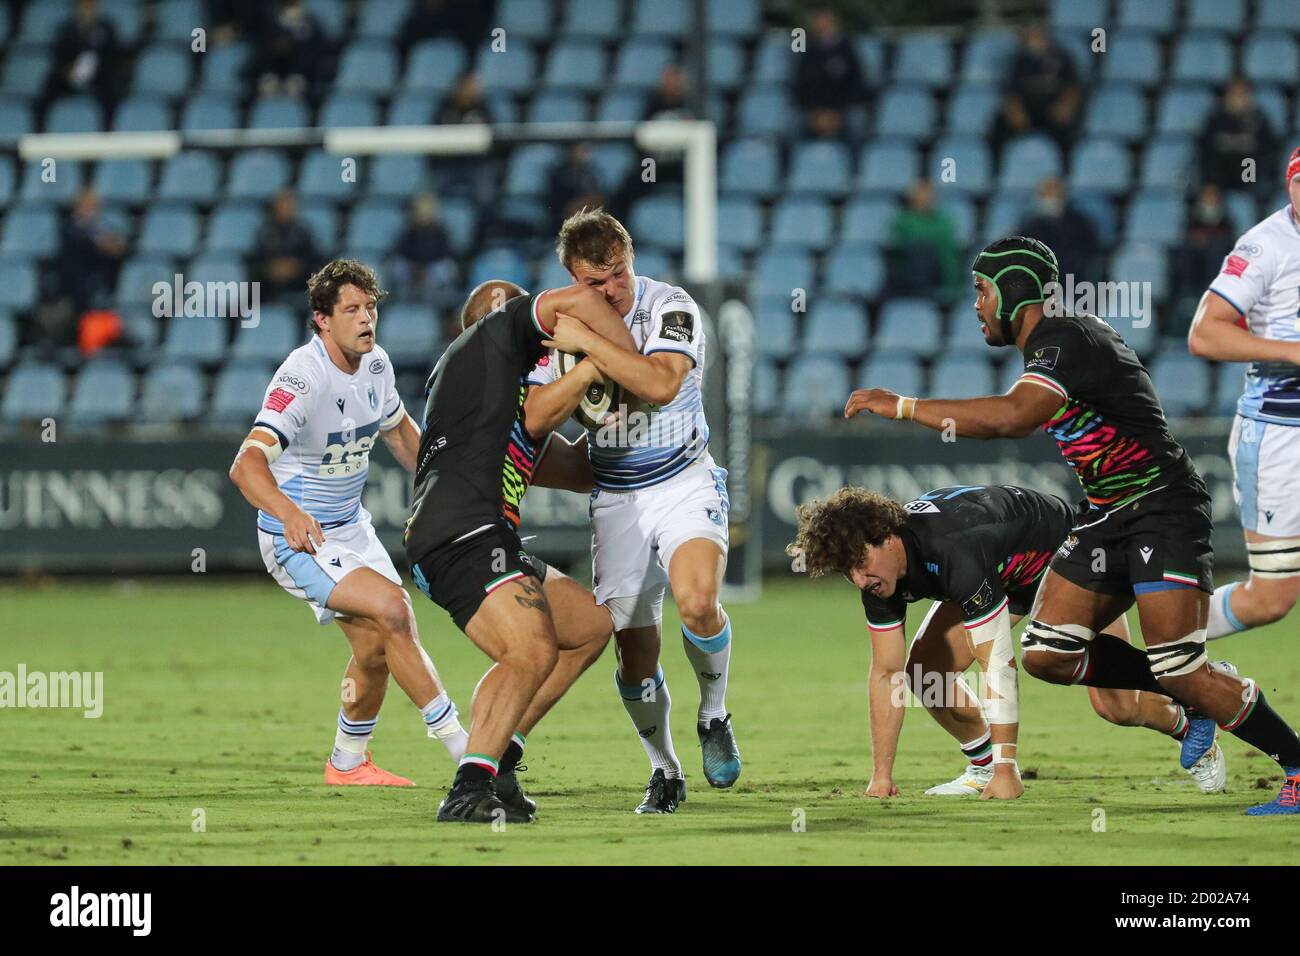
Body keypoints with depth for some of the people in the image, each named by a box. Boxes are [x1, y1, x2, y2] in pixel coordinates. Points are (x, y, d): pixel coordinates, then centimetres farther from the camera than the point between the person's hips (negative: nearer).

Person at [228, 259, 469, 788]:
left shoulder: (375, 365, -3)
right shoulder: (302, 379, -28)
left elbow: (400, 431, 19)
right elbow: (247, 465, -41)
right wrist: (290, 515, -58)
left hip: (351, 526, 8)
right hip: (299, 539, -8)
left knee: (376, 647, 8)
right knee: (392, 609, -22)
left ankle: (348, 763, 31)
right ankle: (459, 743, -15)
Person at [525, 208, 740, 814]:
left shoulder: (669, 308, -12)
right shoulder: (563, 323, -1)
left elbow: (660, 383, -30)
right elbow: (537, 419, -9)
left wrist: (591, 343, -28)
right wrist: (589, 367, -22)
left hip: (684, 484, -3)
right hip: (614, 498, 3)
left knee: (696, 602, -29)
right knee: (635, 651, -3)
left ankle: (713, 717, -2)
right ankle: (664, 770, 18)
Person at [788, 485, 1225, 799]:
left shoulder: (953, 550, -45)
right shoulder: (878, 572, -21)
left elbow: (998, 664, -43)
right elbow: (886, 673, -12)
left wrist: (1008, 770, -42)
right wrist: (881, 775, -16)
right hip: (1006, 577, 7)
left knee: (1115, 706, -12)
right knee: (923, 666, -11)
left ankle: (1191, 726, 21)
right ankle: (983, 764, 10)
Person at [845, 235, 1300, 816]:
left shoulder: (1067, 342, -19)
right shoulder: (1052, 343, 13)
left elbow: (1012, 417, -35)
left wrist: (902, 406, -31)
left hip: (1163, 508, -10)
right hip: (1107, 518, 10)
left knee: (1181, 673, -17)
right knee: (1047, 653, 0)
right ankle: (1199, 703, 11)